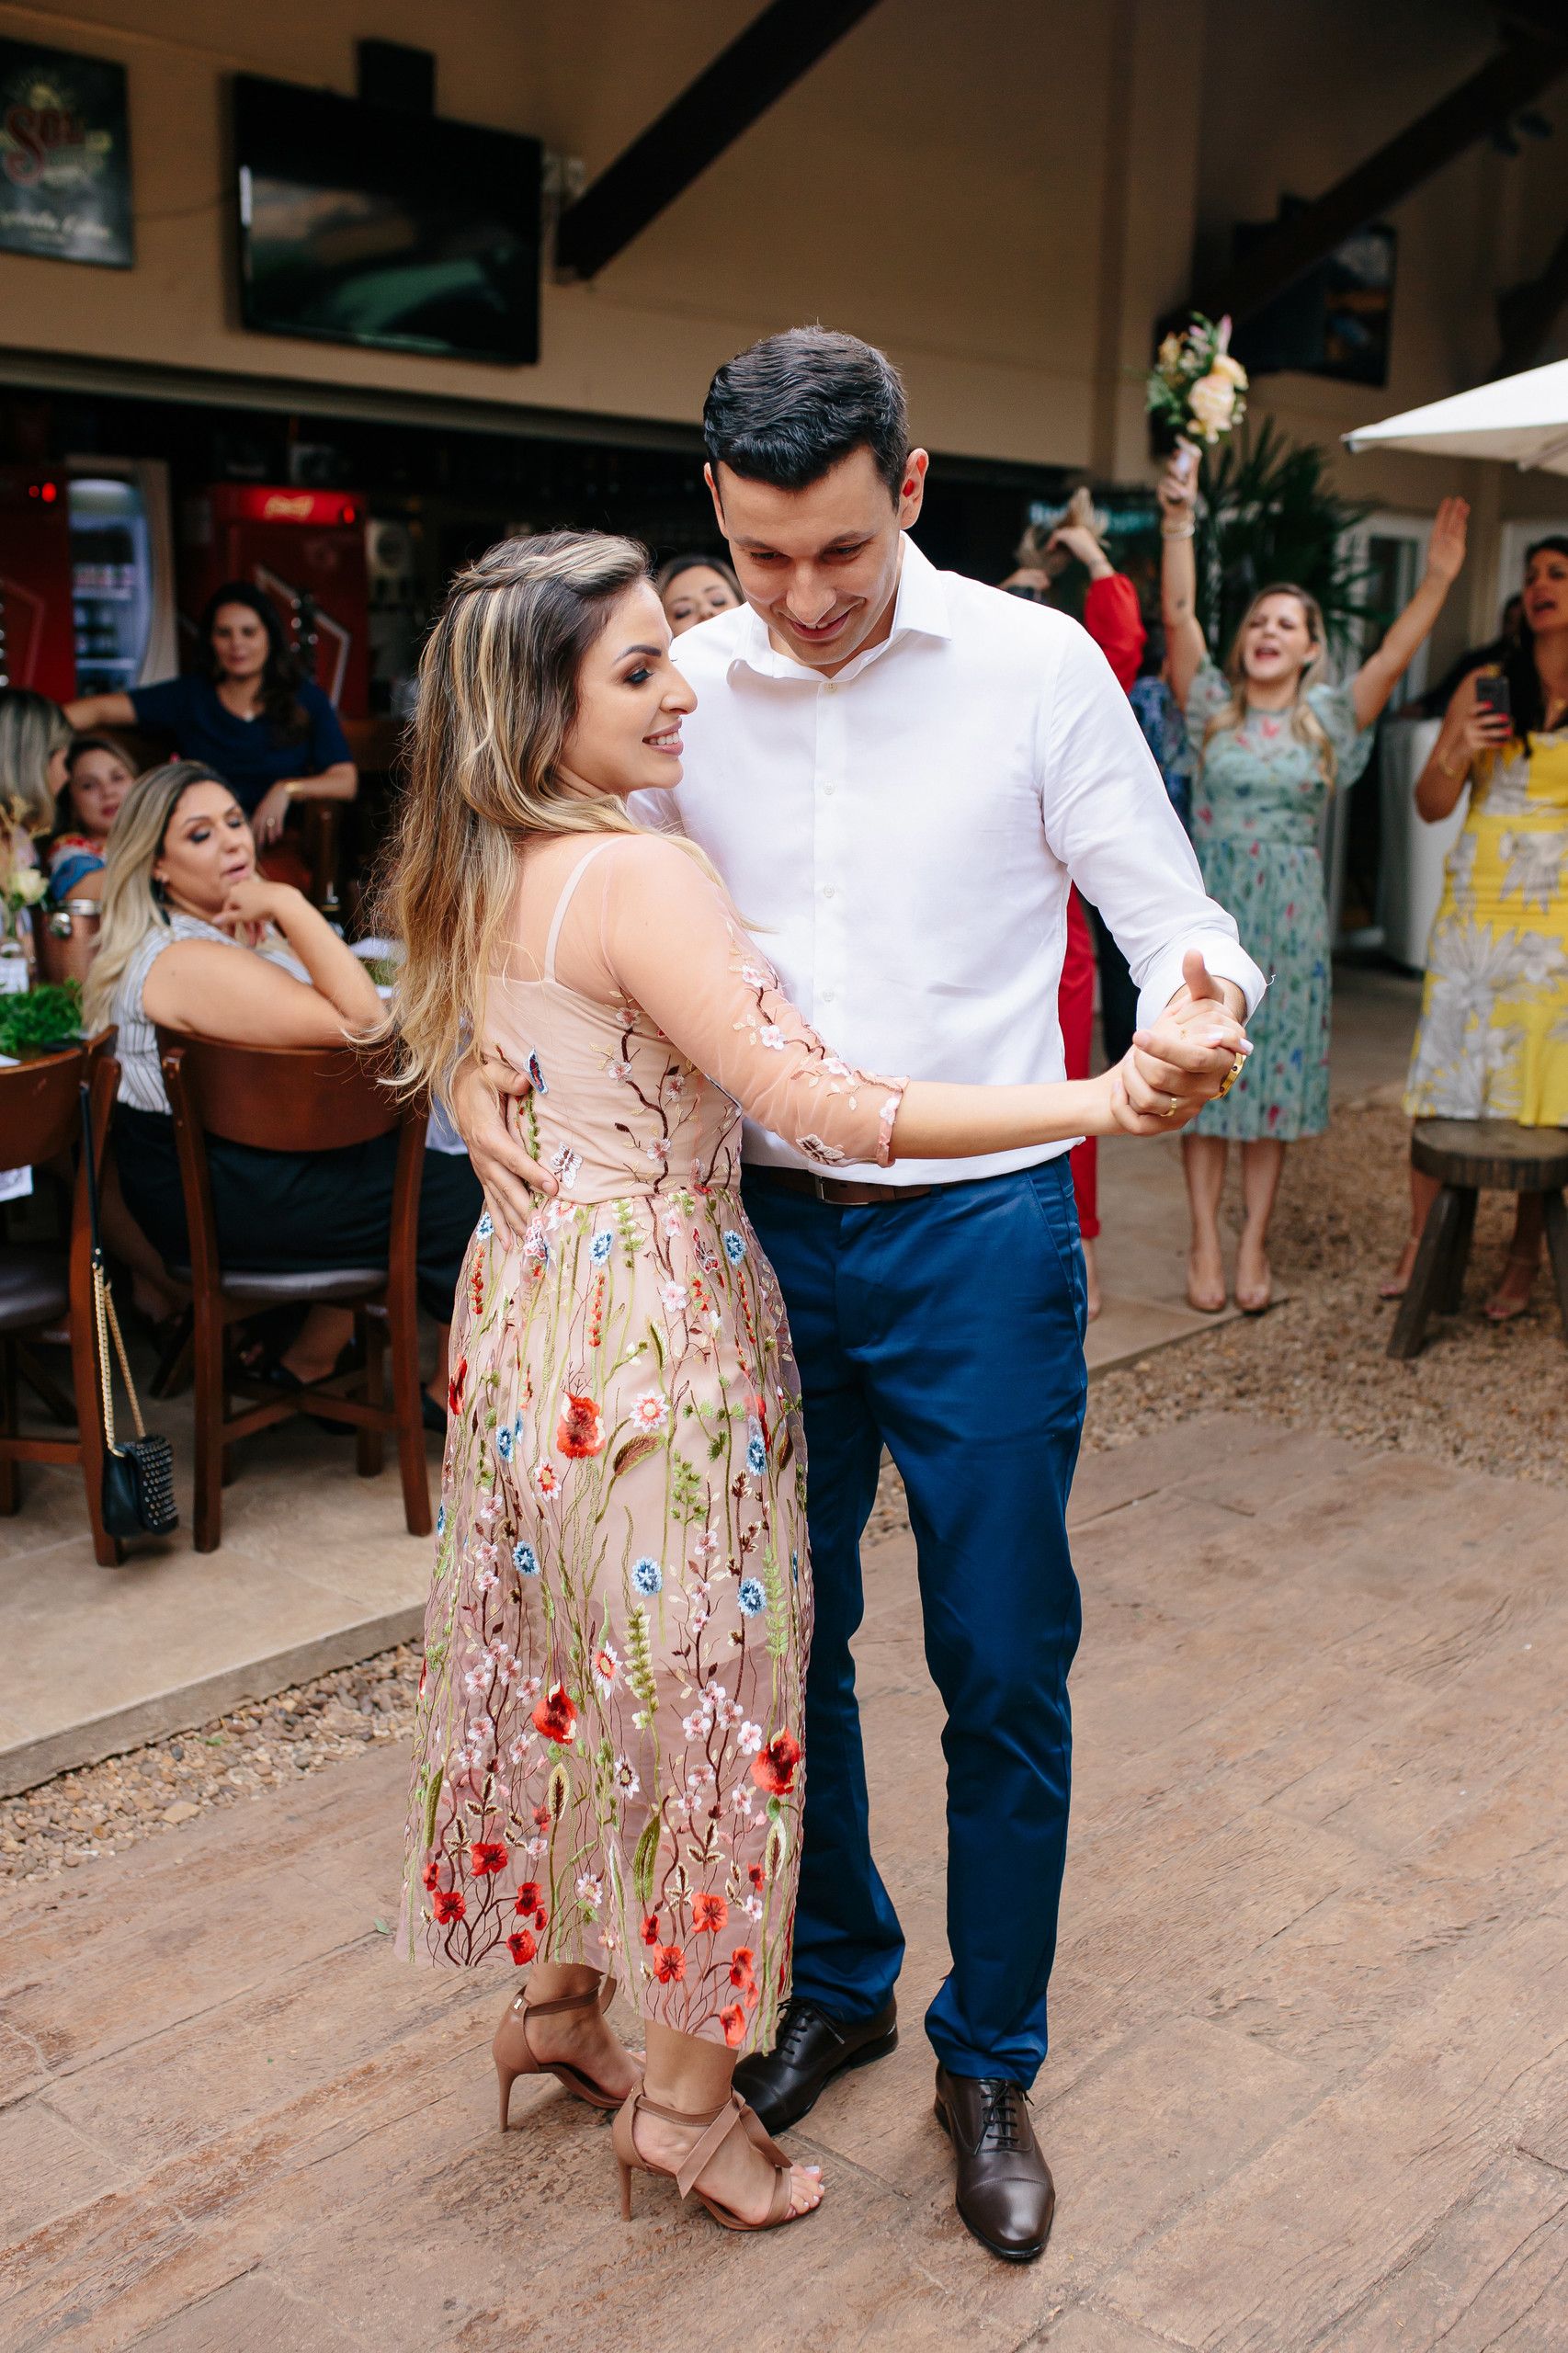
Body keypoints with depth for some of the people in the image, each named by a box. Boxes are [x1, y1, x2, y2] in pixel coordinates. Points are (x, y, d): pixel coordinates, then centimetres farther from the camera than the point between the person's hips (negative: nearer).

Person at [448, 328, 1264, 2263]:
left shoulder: (1038, 668, -6)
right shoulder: (681, 688, 1)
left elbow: (1177, 922, -4)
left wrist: (1196, 1017, -28)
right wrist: (484, 1057, -12)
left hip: (978, 1235, -3)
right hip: (764, 1229, 3)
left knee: (1001, 1669, 5)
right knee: (781, 1643, 15)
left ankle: (991, 2063, 27)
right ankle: (833, 1983, 39)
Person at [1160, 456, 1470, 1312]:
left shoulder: (1328, 718, 5)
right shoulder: (1213, 705, 3)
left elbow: (1394, 654, -7)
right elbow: (1178, 615, -7)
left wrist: (1439, 577, -20)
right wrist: (1178, 522, -17)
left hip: (1289, 915, 1)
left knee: (1275, 1073, 4)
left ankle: (1252, 1244, 12)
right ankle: (1205, 1245, 8)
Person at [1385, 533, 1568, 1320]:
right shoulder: (1487, 687, 8)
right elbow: (1431, 806, 7)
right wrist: (1455, 756, -11)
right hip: (1476, 908, 2)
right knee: (1445, 1077, 0)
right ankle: (1421, 1242, 10)